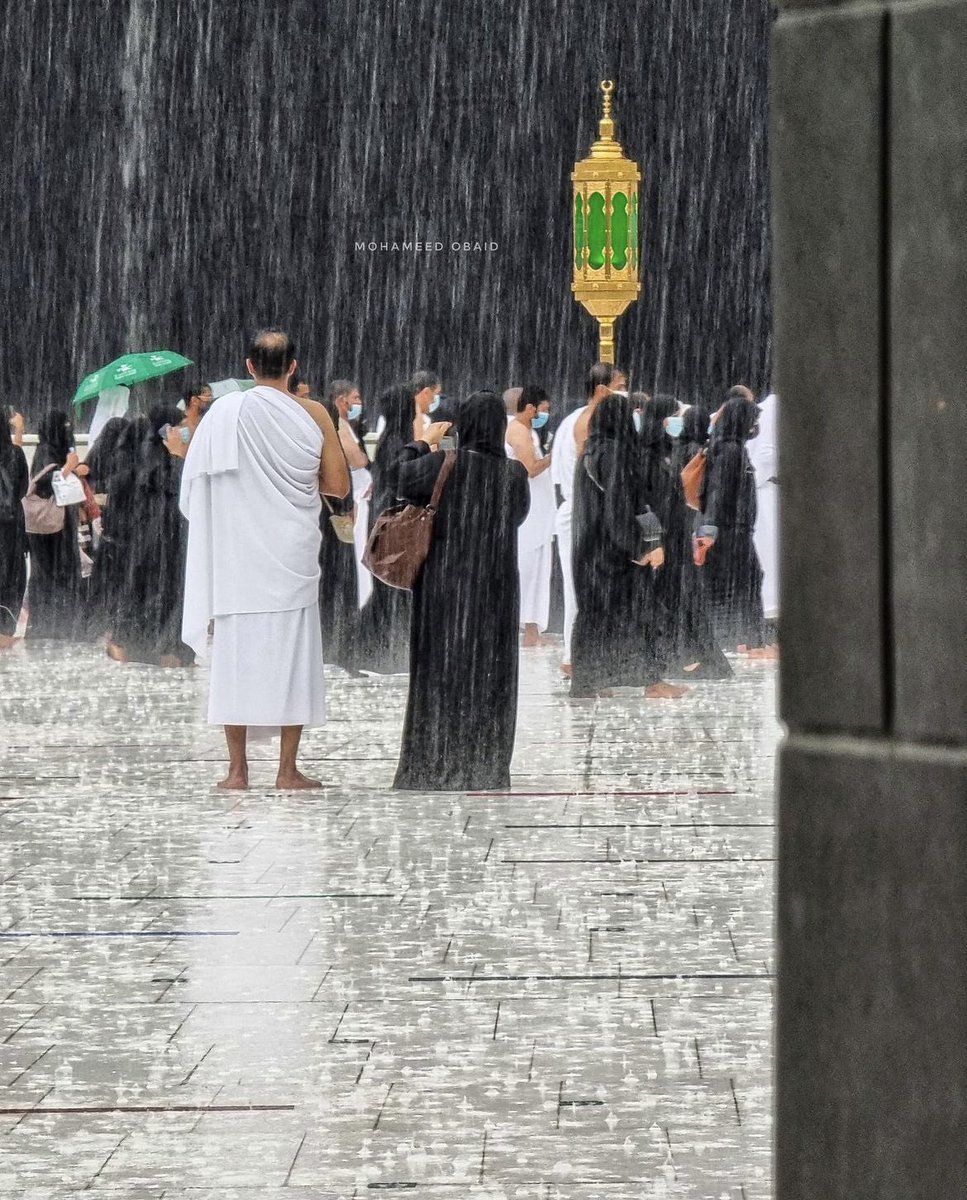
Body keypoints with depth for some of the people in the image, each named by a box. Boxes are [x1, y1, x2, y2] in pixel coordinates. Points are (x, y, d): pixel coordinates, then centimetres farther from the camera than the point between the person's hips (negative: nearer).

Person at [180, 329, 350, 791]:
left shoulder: (225, 412, -4)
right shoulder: (313, 414, -3)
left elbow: (194, 486, -1)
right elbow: (339, 486, 0)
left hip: (237, 556, 0)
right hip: (292, 556, 0)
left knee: (236, 653, 5)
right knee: (292, 653, 6)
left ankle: (237, 769, 6)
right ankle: (288, 769, 6)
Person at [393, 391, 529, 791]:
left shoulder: (444, 464, -14)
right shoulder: (514, 473, -6)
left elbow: (402, 479, -1)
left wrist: (422, 443, 12)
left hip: (445, 583, -2)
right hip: (495, 587, 2)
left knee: (441, 670, 6)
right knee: (488, 672, 9)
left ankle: (434, 765, 6)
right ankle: (486, 765, 11)